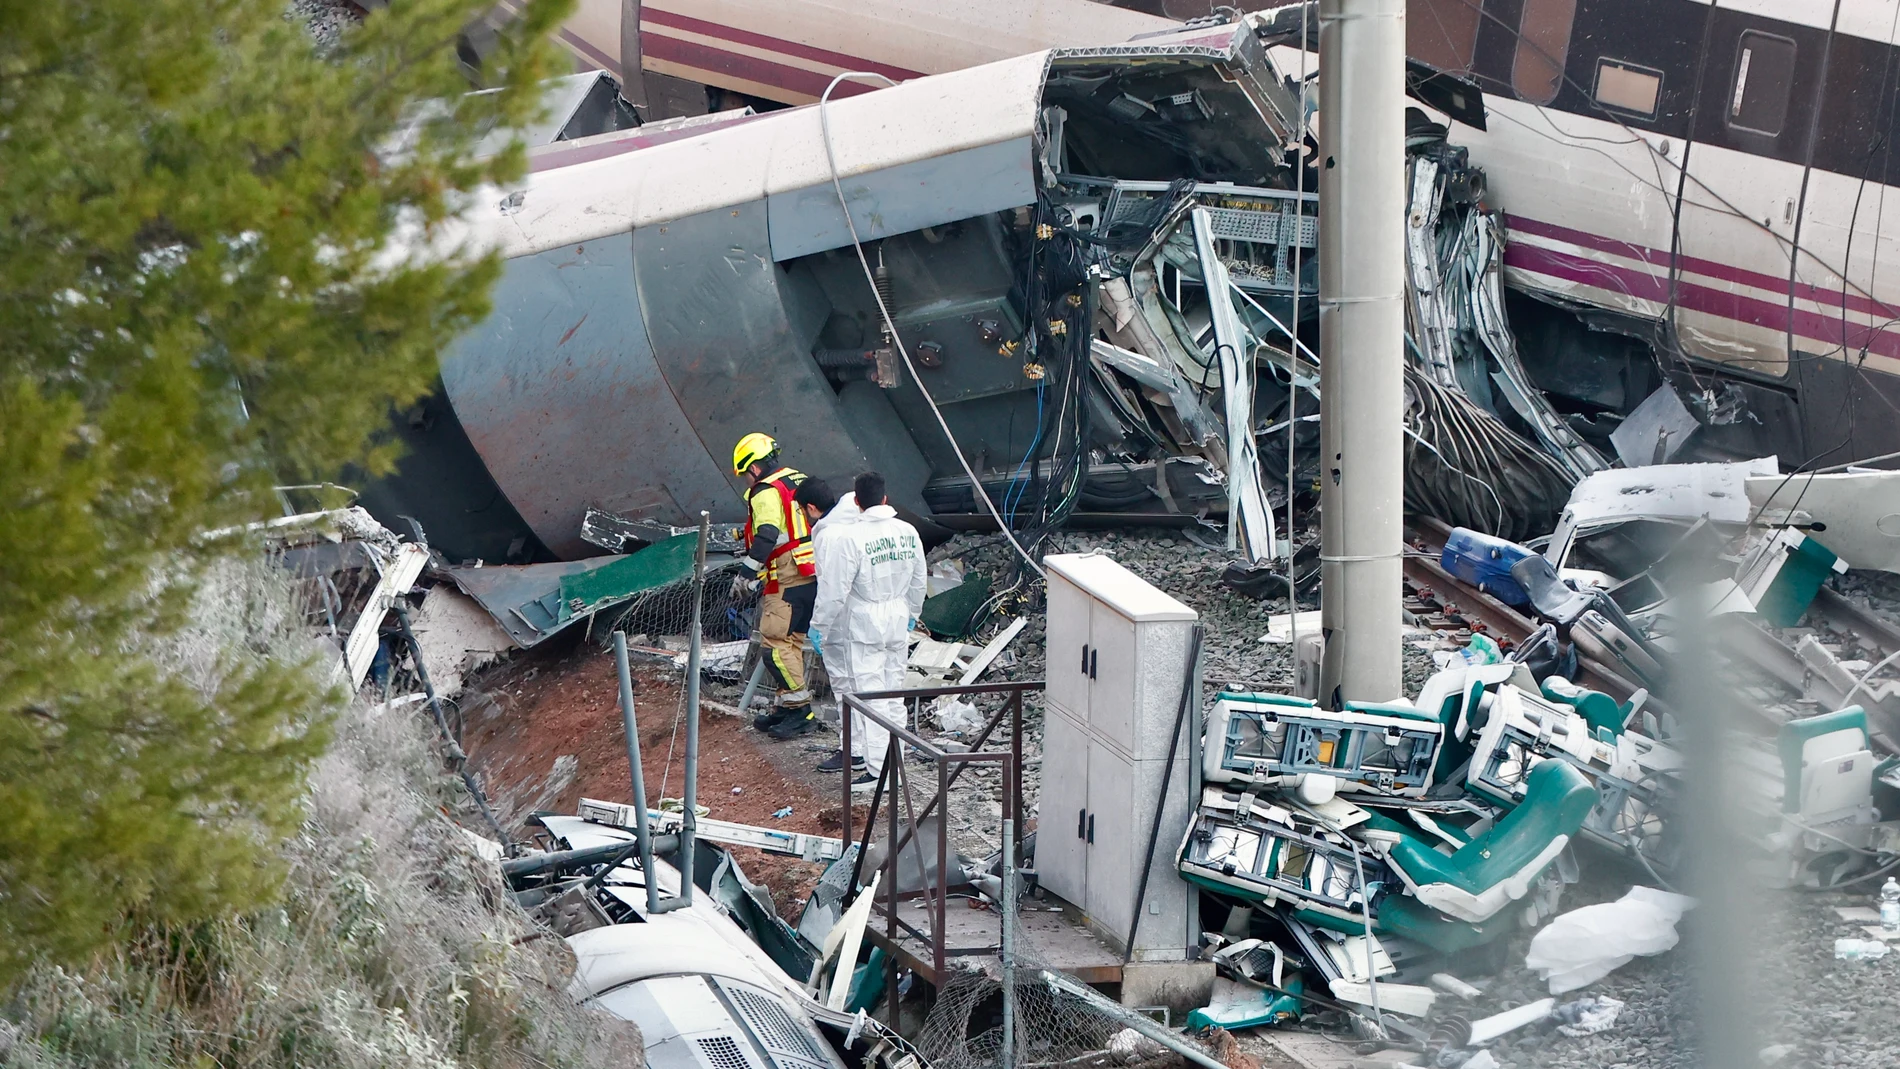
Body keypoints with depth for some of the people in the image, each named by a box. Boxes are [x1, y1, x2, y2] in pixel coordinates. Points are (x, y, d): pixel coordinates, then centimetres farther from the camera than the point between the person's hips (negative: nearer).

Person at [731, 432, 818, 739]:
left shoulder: (766, 492, -11)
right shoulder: (801, 482, 17)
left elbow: (766, 538, -22)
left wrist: (745, 574, -17)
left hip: (787, 582, -10)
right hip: (814, 578, 10)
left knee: (776, 644, -8)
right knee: (792, 642, 15)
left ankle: (799, 710, -10)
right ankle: (786, 708, 20)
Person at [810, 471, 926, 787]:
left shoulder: (850, 537, -18)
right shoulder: (908, 533, 2)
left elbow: (834, 589, -16)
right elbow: (918, 583, 13)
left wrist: (819, 624, -5)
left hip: (864, 627, -6)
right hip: (898, 623, 6)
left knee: (871, 695, -4)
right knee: (894, 694, 14)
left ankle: (879, 770, -7)